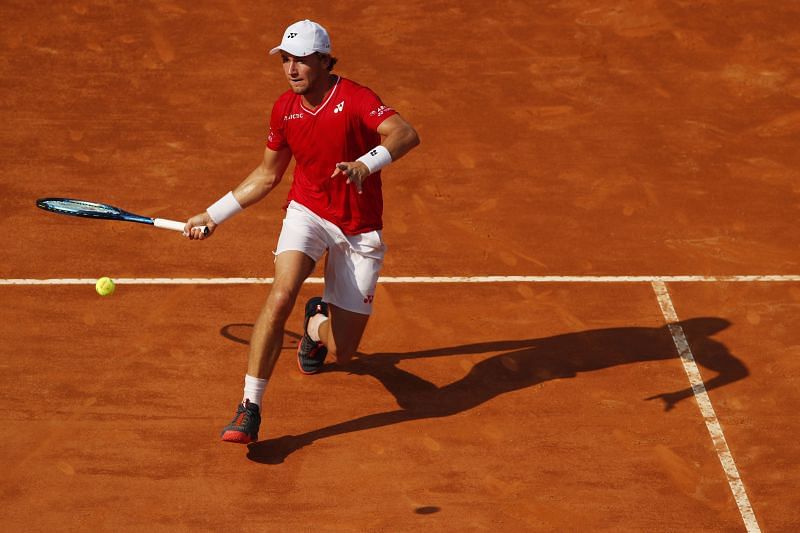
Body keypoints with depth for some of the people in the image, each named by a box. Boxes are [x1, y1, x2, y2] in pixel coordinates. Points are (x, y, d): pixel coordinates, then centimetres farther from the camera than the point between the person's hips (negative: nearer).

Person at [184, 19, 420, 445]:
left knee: (341, 351, 0)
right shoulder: (284, 109, 0)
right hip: (307, 213, 2)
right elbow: (267, 175, 14)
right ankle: (249, 409, -26)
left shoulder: (354, 98, -15)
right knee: (281, 294, -30)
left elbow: (405, 134, -31)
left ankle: (318, 321, 40)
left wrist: (366, 163, -49)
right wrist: (215, 215, 13)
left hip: (359, 230, -2)